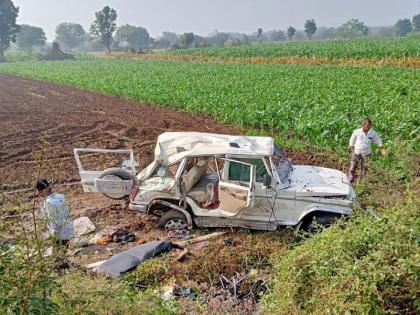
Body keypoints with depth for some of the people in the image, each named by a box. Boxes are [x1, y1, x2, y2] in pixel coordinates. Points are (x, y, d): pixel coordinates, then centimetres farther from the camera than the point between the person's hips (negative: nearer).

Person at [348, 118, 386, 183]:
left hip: (366, 153, 2)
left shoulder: (373, 133, -5)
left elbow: (378, 141, 4)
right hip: (356, 152, -2)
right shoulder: (357, 132, -9)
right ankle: (350, 182, 12)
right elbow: (351, 142, 1)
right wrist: (352, 150, -1)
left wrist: (382, 149, -6)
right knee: (352, 168, 1)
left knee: (364, 169, 7)